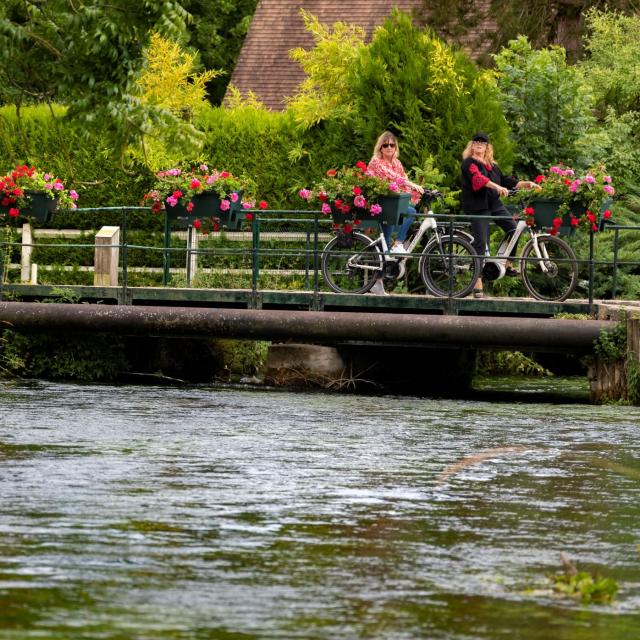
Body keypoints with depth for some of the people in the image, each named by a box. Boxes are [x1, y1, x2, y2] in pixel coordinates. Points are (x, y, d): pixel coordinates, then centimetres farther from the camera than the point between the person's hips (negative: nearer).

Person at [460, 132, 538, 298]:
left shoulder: (491, 165, 21)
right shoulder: (469, 163, -4)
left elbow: (505, 180, 19)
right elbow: (478, 178, -23)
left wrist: (525, 184, 5)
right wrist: (496, 186, -38)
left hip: (494, 204, 7)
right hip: (477, 207, -7)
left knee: (513, 229, -12)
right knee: (481, 244, -9)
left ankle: (508, 265, 5)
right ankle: (478, 285, -7)